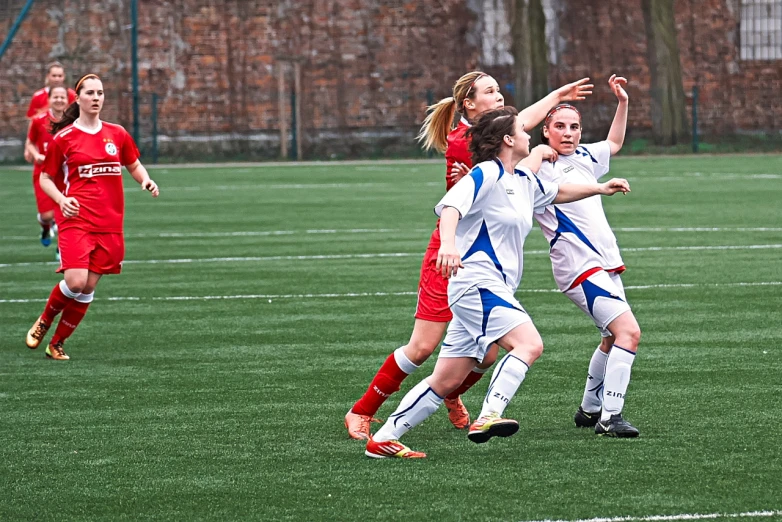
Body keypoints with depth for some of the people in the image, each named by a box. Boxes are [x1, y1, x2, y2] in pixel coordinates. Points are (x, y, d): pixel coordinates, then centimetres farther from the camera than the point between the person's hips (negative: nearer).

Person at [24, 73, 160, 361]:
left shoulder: (117, 134, 8)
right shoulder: (63, 138, -1)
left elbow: (134, 165, 23)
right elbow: (46, 179, 8)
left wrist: (146, 180, 0)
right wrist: (61, 200, -12)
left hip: (109, 224, 4)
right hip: (76, 220, -4)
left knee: (88, 288, 0)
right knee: (75, 281, -19)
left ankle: (57, 343, 15)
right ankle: (43, 323, 9)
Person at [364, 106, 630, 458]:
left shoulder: (524, 180, 19)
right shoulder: (486, 174, -9)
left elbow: (556, 193, 40)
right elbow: (450, 207, -24)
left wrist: (599, 188, 37)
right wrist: (448, 243, -42)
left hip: (497, 289, 9)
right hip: (477, 281, -9)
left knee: (446, 380, 7)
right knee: (529, 343, -26)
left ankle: (382, 440, 9)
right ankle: (488, 418, -34)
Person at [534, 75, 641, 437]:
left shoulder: (585, 157, 13)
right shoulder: (539, 167, -9)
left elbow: (614, 142, 32)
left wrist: (622, 102, 24)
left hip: (606, 264, 9)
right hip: (580, 268, -9)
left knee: (614, 338, 22)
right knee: (628, 331, -22)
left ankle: (590, 410, 36)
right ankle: (610, 418, -23)